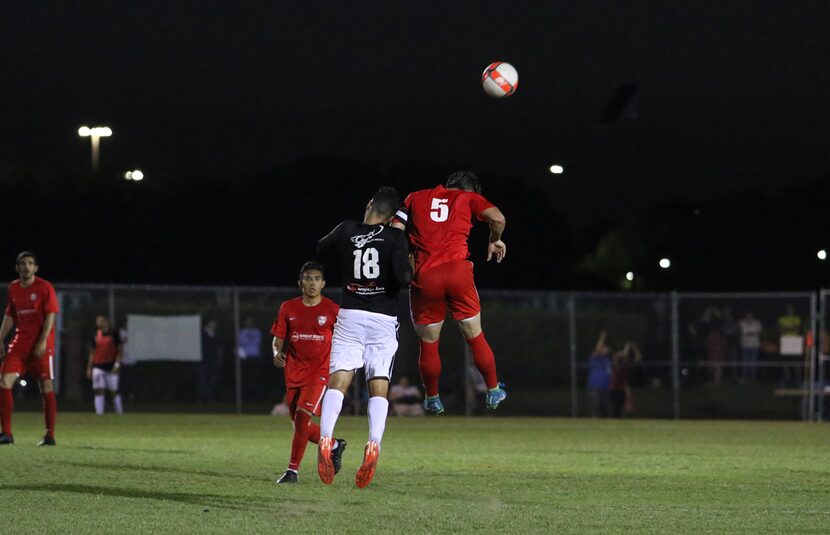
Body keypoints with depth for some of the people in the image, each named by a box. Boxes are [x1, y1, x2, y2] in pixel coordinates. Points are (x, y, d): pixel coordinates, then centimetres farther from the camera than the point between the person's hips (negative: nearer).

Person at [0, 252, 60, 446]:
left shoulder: (44, 287, -6)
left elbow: (50, 316, -10)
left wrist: (43, 342, -19)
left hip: (41, 345, -5)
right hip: (20, 343, 5)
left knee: (47, 388, -3)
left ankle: (50, 435, 5)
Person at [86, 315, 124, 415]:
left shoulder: (114, 333, -2)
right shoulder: (96, 335, 9)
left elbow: (120, 350, -2)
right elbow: (92, 353, 15)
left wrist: (117, 364, -12)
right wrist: (89, 368, 11)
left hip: (111, 368, -3)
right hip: (98, 367, 3)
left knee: (113, 391, 0)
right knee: (99, 391, -5)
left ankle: (119, 412, 11)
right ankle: (99, 412, -6)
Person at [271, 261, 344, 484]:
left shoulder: (332, 310, -2)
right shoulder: (288, 308, 5)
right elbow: (278, 339, 10)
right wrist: (277, 352, -11)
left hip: (319, 372, -4)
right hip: (294, 373, 4)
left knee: (303, 414, -21)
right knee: (301, 424, 7)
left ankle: (292, 470, -16)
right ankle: (335, 445, 35)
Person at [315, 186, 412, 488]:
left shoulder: (346, 231, 2)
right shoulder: (394, 238, -6)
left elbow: (320, 248, 21)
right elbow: (403, 277, -18)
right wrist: (409, 272, 4)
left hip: (350, 316, 1)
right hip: (383, 319, -1)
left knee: (338, 381, -4)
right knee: (379, 386, 1)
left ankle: (325, 440, -24)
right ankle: (373, 445, -19)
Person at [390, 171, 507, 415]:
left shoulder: (415, 198, 19)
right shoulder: (468, 198, 14)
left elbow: (394, 232, 9)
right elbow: (497, 218, -2)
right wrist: (495, 240, 16)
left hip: (424, 276, 1)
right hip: (457, 270, -1)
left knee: (428, 343, 13)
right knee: (475, 337, 13)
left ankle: (432, 399, 24)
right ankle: (493, 391, 22)